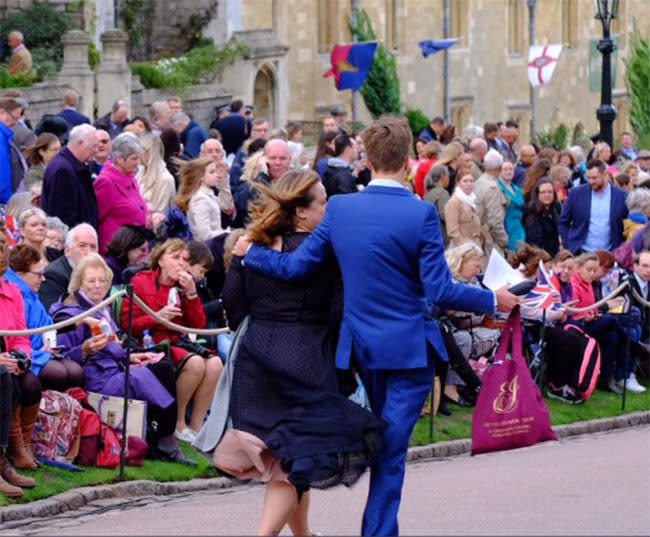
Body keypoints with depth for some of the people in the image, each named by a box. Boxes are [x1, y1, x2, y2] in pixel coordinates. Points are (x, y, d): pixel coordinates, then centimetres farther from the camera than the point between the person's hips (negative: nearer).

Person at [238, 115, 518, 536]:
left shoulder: (340, 208, -5)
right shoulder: (422, 214, -16)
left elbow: (296, 266, -2)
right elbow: (439, 291, -16)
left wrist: (250, 253, 15)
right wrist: (493, 301, -3)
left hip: (361, 344, 4)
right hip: (409, 347, -4)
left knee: (385, 440, 22)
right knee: (392, 447, 0)